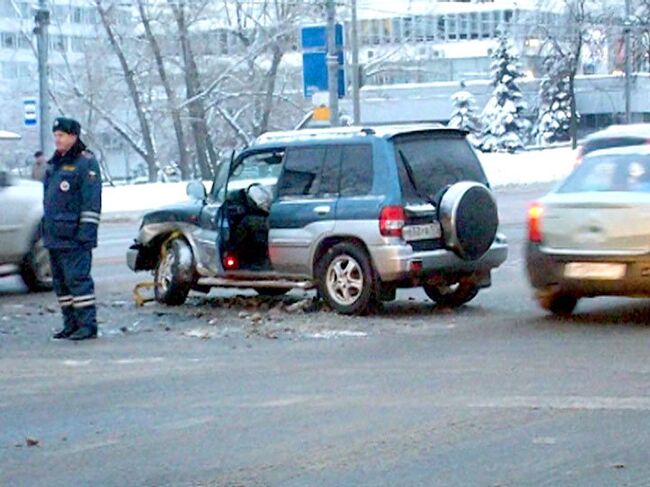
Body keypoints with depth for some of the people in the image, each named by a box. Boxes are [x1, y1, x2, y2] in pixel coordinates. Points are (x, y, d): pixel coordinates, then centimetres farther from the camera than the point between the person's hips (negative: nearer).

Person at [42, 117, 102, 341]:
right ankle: (71, 324, 17)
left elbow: (92, 203, -13)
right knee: (61, 281, 11)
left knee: (77, 278, -11)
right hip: (54, 236, 9)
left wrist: (86, 233, -19)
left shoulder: (86, 163, -8)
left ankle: (88, 324, -8)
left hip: (74, 237, -9)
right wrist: (45, 230, 21)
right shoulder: (54, 163, 19)